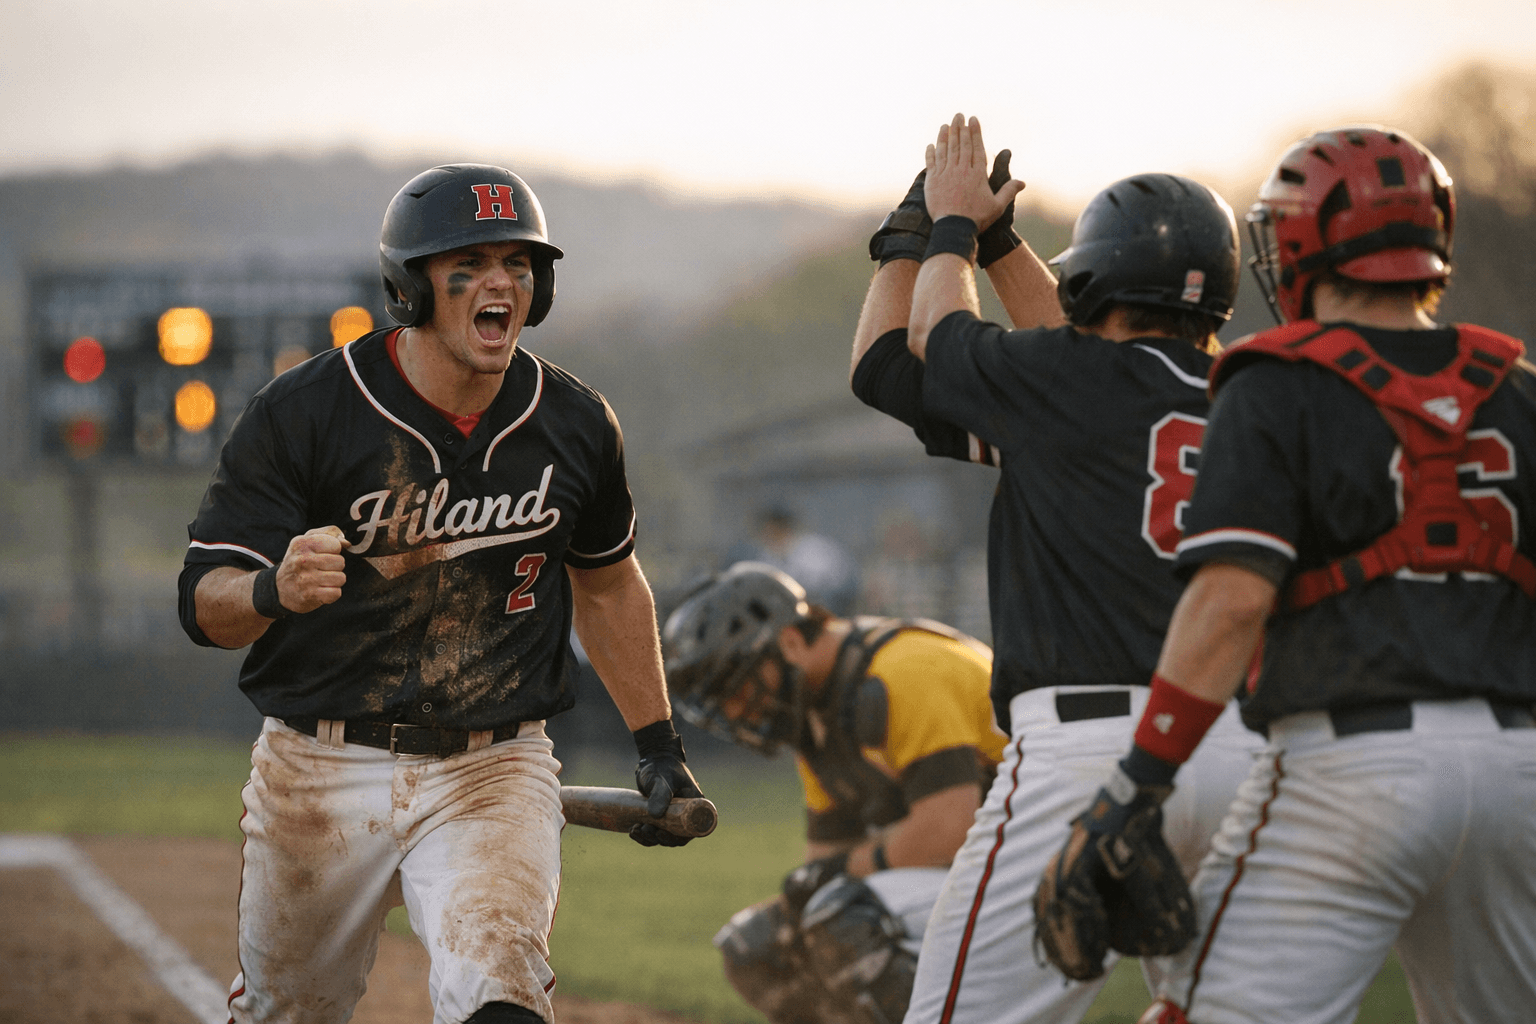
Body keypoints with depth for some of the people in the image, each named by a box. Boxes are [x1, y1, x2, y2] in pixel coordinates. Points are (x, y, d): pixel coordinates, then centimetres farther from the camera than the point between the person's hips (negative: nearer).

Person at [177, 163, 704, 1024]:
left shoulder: (574, 426, -1)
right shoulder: (303, 412, -12)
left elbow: (607, 582, 18)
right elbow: (204, 602, -14)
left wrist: (658, 743, 18)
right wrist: (274, 590, -36)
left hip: (494, 772, 1)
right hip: (322, 773, -1)